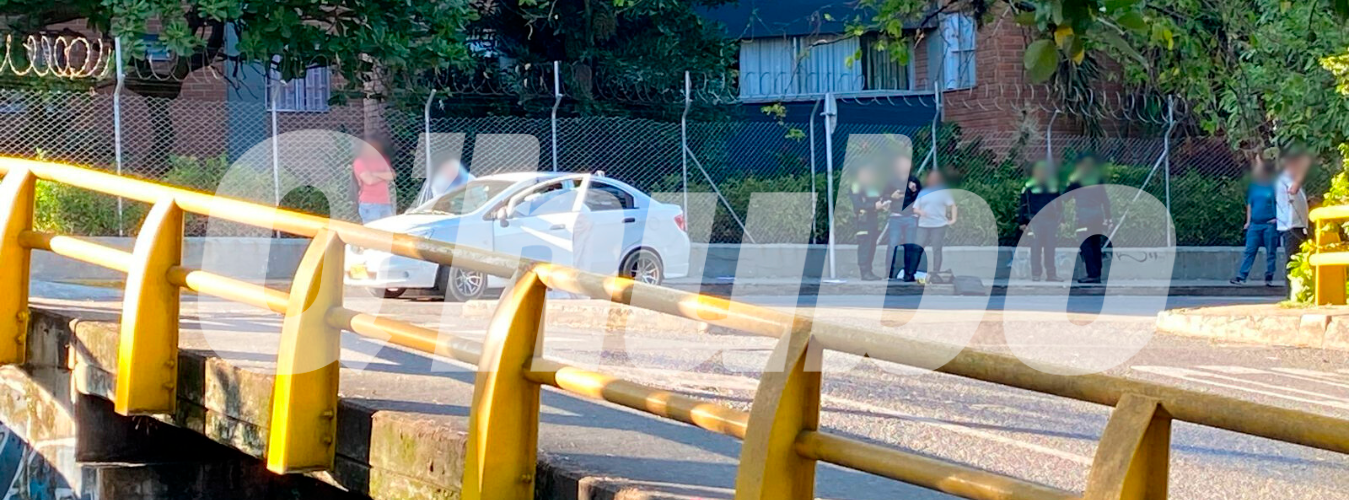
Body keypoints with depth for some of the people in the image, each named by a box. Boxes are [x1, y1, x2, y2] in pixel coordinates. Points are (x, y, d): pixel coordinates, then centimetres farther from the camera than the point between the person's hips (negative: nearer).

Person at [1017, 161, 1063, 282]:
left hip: (1051, 221, 4)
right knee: (1036, 248, -4)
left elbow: (1059, 204, 22)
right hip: (1035, 221, -4)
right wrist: (1023, 223, -7)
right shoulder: (1029, 188, -1)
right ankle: (1035, 274, 0)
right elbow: (1022, 206, -1)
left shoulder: (1053, 187, 13)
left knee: (1050, 248, 5)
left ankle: (1051, 274, 9)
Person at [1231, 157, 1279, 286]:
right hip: (1255, 224, 4)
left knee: (1270, 252, 3)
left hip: (1270, 223, -3)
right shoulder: (1253, 186, 9)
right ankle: (1241, 277, -5)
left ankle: (1269, 278, 10)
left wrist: (1277, 217, -9)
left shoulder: (1273, 185, -3)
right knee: (1249, 251, -1)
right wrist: (1248, 221, 11)